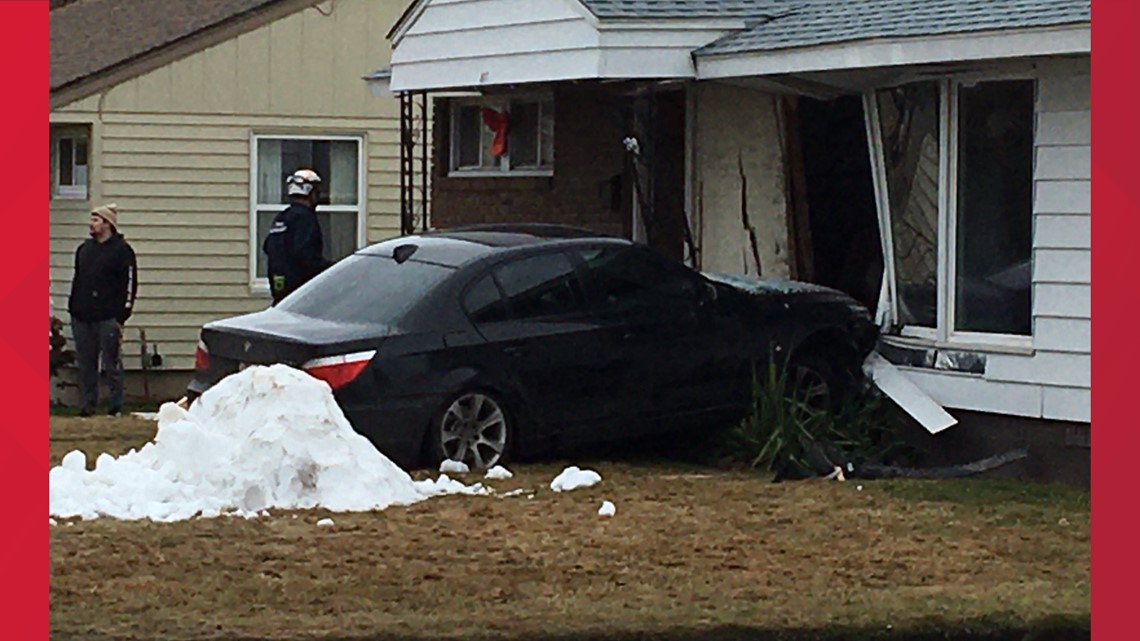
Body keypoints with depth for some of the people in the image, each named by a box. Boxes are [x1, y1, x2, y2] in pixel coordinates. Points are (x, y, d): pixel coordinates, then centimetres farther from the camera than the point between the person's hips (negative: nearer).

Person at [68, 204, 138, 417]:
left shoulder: (122, 250, -3)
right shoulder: (84, 249, 17)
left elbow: (129, 285, -7)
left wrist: (120, 317, -12)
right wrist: (73, 310, 12)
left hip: (107, 318, -6)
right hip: (82, 318, 6)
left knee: (112, 364, -2)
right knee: (85, 364, 7)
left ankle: (116, 406, 2)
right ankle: (88, 405, 13)